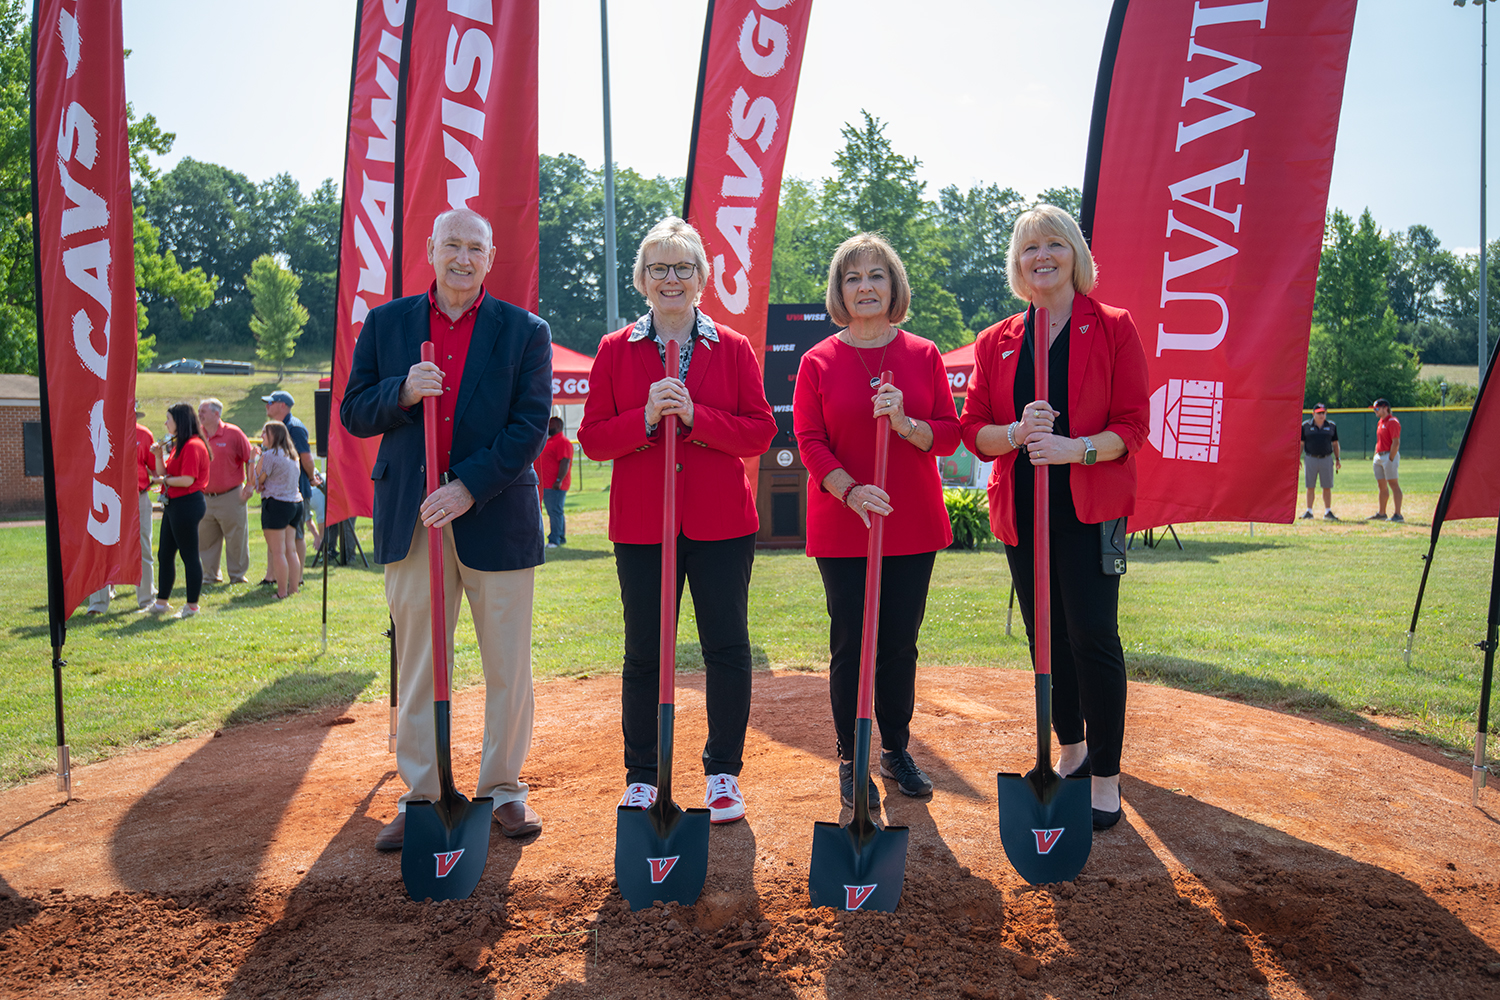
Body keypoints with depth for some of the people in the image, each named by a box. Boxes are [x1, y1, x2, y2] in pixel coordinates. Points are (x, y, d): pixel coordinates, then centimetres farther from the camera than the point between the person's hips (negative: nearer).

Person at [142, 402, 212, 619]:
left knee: (189, 556, -3)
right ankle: (161, 603, 23)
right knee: (164, 554, 14)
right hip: (173, 504, 11)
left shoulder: (193, 446, -15)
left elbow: (187, 479, -22)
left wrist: (165, 480, -7)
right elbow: (163, 473, 19)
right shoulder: (178, 445, 17)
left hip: (187, 504, -11)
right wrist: (159, 455, 5)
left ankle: (192, 606, 5)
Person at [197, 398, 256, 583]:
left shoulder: (233, 433, -5)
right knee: (205, 539, 8)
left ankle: (238, 575, 13)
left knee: (236, 538, 2)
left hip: (230, 496, -4)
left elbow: (250, 459, -2)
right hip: (204, 497, 4)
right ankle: (210, 575, 20)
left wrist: (250, 485, -6)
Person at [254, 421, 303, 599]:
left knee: (277, 552, -4)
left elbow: (258, 479, -6)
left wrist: (254, 459, 8)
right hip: (294, 502, 8)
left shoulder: (268, 455, -11)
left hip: (275, 503, -8)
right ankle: (294, 589, 14)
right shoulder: (293, 455, 14)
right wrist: (265, 485, 8)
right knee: (291, 550, 11)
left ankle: (282, 593, -3)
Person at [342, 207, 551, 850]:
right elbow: (354, 414, 7)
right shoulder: (386, 324, 9)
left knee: (508, 669, 5)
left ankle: (504, 789, 21)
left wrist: (468, 488, -15)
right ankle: (420, 798, 20)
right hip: (410, 520, 2)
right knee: (417, 665, 8)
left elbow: (530, 427, -5)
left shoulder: (524, 332, 2)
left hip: (496, 518, -1)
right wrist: (402, 393, -13)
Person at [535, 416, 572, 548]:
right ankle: (561, 538, 20)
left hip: (556, 486, -10)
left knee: (555, 512, -9)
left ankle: (554, 540, -8)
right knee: (553, 512, 14)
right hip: (546, 485, 10)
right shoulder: (549, 441, 20)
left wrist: (559, 480, -26)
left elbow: (565, 462, -21)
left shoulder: (563, 442, -13)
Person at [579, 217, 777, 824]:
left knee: (728, 648, 3)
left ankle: (723, 773, 20)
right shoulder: (615, 350, 6)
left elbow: (760, 431, -1)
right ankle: (642, 776, 22)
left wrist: (695, 416, -15)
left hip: (721, 523, 0)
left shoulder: (733, 349, 6)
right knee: (644, 654, 7)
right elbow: (592, 438, 2)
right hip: (642, 524, 0)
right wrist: (645, 418, -16)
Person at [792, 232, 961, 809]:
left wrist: (905, 425, -18)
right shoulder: (818, 361, 0)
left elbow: (949, 434, 2)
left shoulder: (924, 355, 5)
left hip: (913, 526, 2)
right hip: (841, 529, -2)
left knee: (901, 643, 11)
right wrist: (850, 490, -22)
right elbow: (809, 440, -6)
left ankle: (897, 751, 28)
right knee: (850, 645, 3)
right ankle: (851, 762, 17)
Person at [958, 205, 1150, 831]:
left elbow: (1132, 427, -4)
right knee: (1046, 635, 11)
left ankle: (1106, 778, 4)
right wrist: (1018, 433, -16)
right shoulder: (995, 343, 10)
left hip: (1090, 508, -4)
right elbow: (974, 431, 5)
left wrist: (1076, 447, -22)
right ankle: (1071, 750, 29)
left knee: (1092, 637, -8)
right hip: (1021, 511, 4)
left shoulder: (1113, 329, 1)